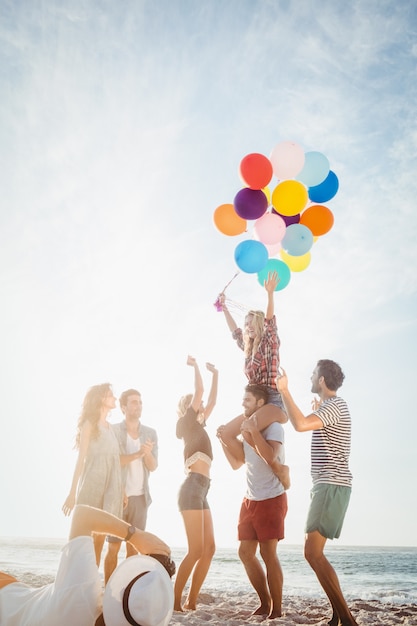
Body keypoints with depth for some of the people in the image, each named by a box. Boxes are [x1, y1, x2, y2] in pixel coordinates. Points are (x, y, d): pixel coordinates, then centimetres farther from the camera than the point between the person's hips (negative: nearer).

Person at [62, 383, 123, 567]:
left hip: (110, 489, 5)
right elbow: (81, 458, -7)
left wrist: (121, 489, 7)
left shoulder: (109, 427, 16)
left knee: (100, 538, 5)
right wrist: (72, 492, -12)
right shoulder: (89, 424, 0)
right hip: (92, 486, -5)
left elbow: (114, 462, 13)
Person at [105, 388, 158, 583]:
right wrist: (137, 454, -24)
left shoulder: (150, 433, 6)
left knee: (133, 548, 8)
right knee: (113, 547, 0)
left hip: (140, 497, 3)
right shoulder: (113, 431, -4)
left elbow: (153, 467, 0)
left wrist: (148, 453, -21)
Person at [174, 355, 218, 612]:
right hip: (192, 489, -9)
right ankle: (175, 601, -3)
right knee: (196, 550, -10)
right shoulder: (187, 423, -1)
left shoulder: (198, 425, 21)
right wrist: (195, 365, 5)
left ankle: (191, 601, 9)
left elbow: (212, 400, 29)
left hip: (200, 491, 9)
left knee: (209, 548, 5)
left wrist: (215, 374, 32)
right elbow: (199, 391, -7)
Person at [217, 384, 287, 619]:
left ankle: (277, 609, 7)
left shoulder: (273, 427, -11)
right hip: (251, 499, 8)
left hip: (272, 498, -8)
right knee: (246, 551, 8)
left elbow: (271, 457, -28)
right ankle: (265, 603, 22)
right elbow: (237, 462, 15)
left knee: (268, 553, -6)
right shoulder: (246, 427, 12)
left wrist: (254, 431, -29)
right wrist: (224, 440, 4)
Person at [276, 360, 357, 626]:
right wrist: (318, 411, 39)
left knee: (313, 552, -14)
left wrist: (285, 391, -24)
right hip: (327, 486, 11)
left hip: (332, 486, -11)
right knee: (314, 551, 12)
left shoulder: (334, 405, -13)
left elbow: (300, 424, -32)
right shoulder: (331, 407, 18)